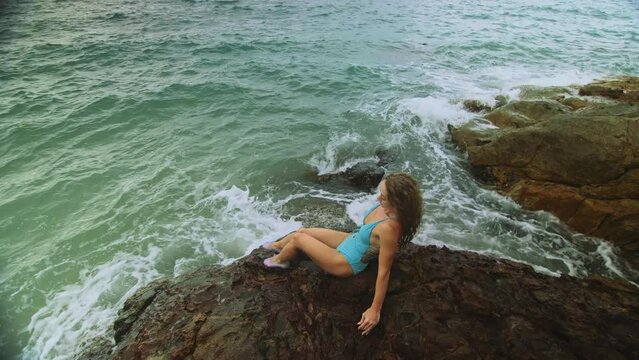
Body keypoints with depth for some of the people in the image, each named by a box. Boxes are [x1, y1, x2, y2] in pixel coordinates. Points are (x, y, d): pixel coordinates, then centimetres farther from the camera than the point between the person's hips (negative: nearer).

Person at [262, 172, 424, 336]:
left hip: (348, 262, -7)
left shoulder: (390, 227, -40)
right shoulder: (387, 207, -18)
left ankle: (278, 260, 37)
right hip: (352, 239, 7)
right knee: (302, 231, 17)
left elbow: (384, 271, -32)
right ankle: (276, 245, 50)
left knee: (298, 238, 2)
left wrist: (375, 310, -25)